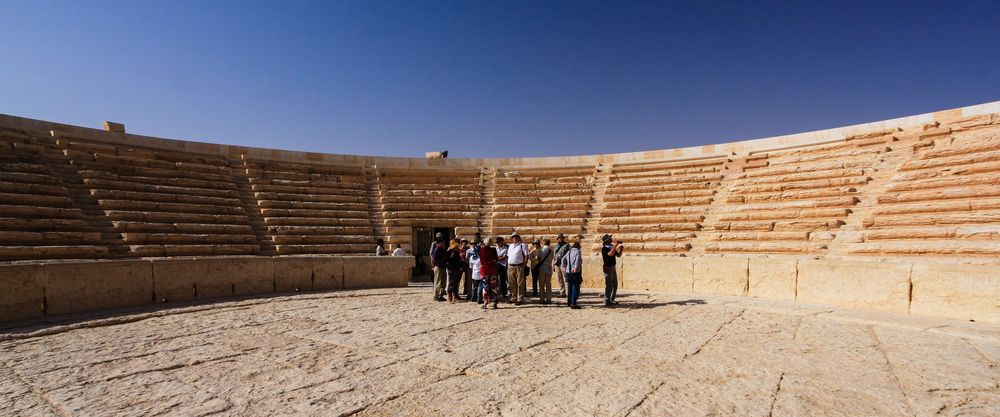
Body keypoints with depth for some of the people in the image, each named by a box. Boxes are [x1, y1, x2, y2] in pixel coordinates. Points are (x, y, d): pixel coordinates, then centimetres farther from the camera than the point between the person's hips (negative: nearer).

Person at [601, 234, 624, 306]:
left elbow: (618, 255, 18)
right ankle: (607, 301, -4)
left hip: (613, 267, 9)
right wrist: (615, 245, -25)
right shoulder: (604, 248, -12)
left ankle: (611, 300, 20)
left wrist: (621, 250, 0)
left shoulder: (612, 247, 14)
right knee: (609, 285, -9)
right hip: (608, 268, -9)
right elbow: (611, 254, -29)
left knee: (615, 285, 12)